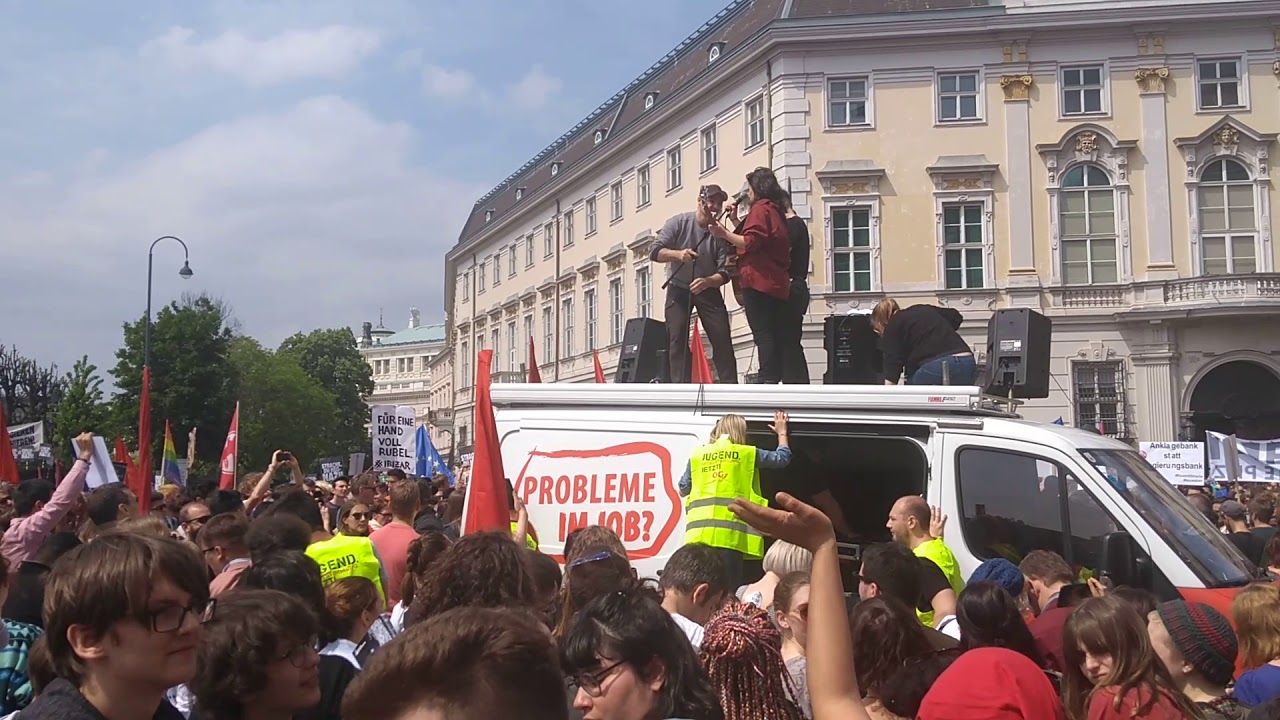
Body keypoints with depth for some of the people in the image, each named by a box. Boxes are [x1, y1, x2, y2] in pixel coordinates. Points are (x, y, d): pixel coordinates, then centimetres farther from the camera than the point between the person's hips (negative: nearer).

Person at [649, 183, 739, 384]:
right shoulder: (678, 223, -9)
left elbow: (725, 272, -13)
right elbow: (655, 252, -15)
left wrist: (708, 281, -34)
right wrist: (677, 254, -34)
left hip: (708, 290, 1)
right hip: (678, 289, -1)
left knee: (722, 339, -6)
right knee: (677, 340, -9)